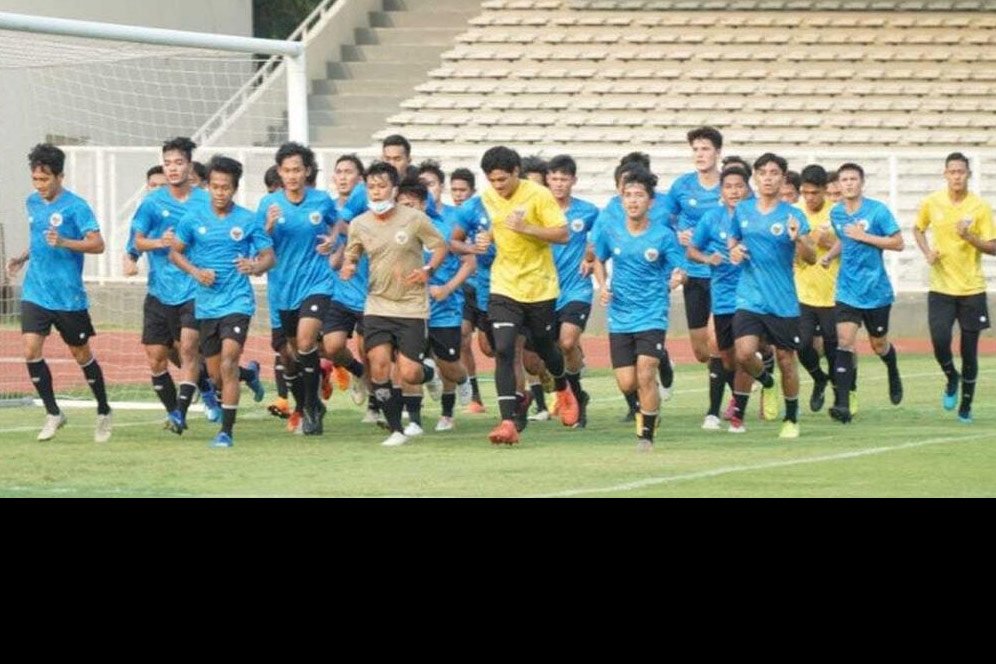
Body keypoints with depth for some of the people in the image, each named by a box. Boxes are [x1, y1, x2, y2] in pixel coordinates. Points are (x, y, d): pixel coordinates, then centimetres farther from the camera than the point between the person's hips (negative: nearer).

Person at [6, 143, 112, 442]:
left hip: (69, 296, -5)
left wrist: (63, 242, -29)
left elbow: (97, 244, -16)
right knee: (31, 350, -10)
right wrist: (23, 258, 8)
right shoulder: (32, 202, 9)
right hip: (35, 293, 5)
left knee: (81, 354, 7)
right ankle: (53, 414, 3)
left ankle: (104, 412, 26)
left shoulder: (75, 206, -11)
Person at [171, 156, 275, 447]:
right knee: (215, 374, 10)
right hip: (206, 303, 4)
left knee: (228, 362, -19)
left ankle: (227, 431, -15)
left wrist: (255, 267, -21)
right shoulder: (194, 218, 2)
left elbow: (269, 256, 1)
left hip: (237, 301, -4)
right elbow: (175, 252, 10)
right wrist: (195, 271, -8)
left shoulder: (248, 220, -3)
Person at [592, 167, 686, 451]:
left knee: (645, 376, -16)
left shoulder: (664, 235, -8)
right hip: (620, 318, 3)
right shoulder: (609, 232, 1)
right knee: (627, 383, 0)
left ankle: (647, 434, -1)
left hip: (652, 316, -3)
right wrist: (602, 286, 1)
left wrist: (677, 278, -29)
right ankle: (644, 406, 35)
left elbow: (679, 270, -6)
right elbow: (599, 260, 18)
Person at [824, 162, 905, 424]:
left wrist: (864, 236, -19)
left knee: (878, 344, 13)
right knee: (845, 342, -14)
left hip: (876, 291, -3)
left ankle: (894, 375, 48)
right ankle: (843, 404, -20)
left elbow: (898, 243, -12)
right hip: (847, 291, 3)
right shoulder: (836, 213, 5)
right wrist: (829, 255, 4)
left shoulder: (877, 210, -11)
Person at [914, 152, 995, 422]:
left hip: (972, 288, -1)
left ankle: (966, 405, 19)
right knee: (940, 341, -15)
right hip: (941, 287, 1)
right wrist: (927, 252, 0)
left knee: (969, 351, 3)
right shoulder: (932, 203, 0)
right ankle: (951, 379, 17)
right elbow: (918, 229, 18)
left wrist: (969, 236, -22)